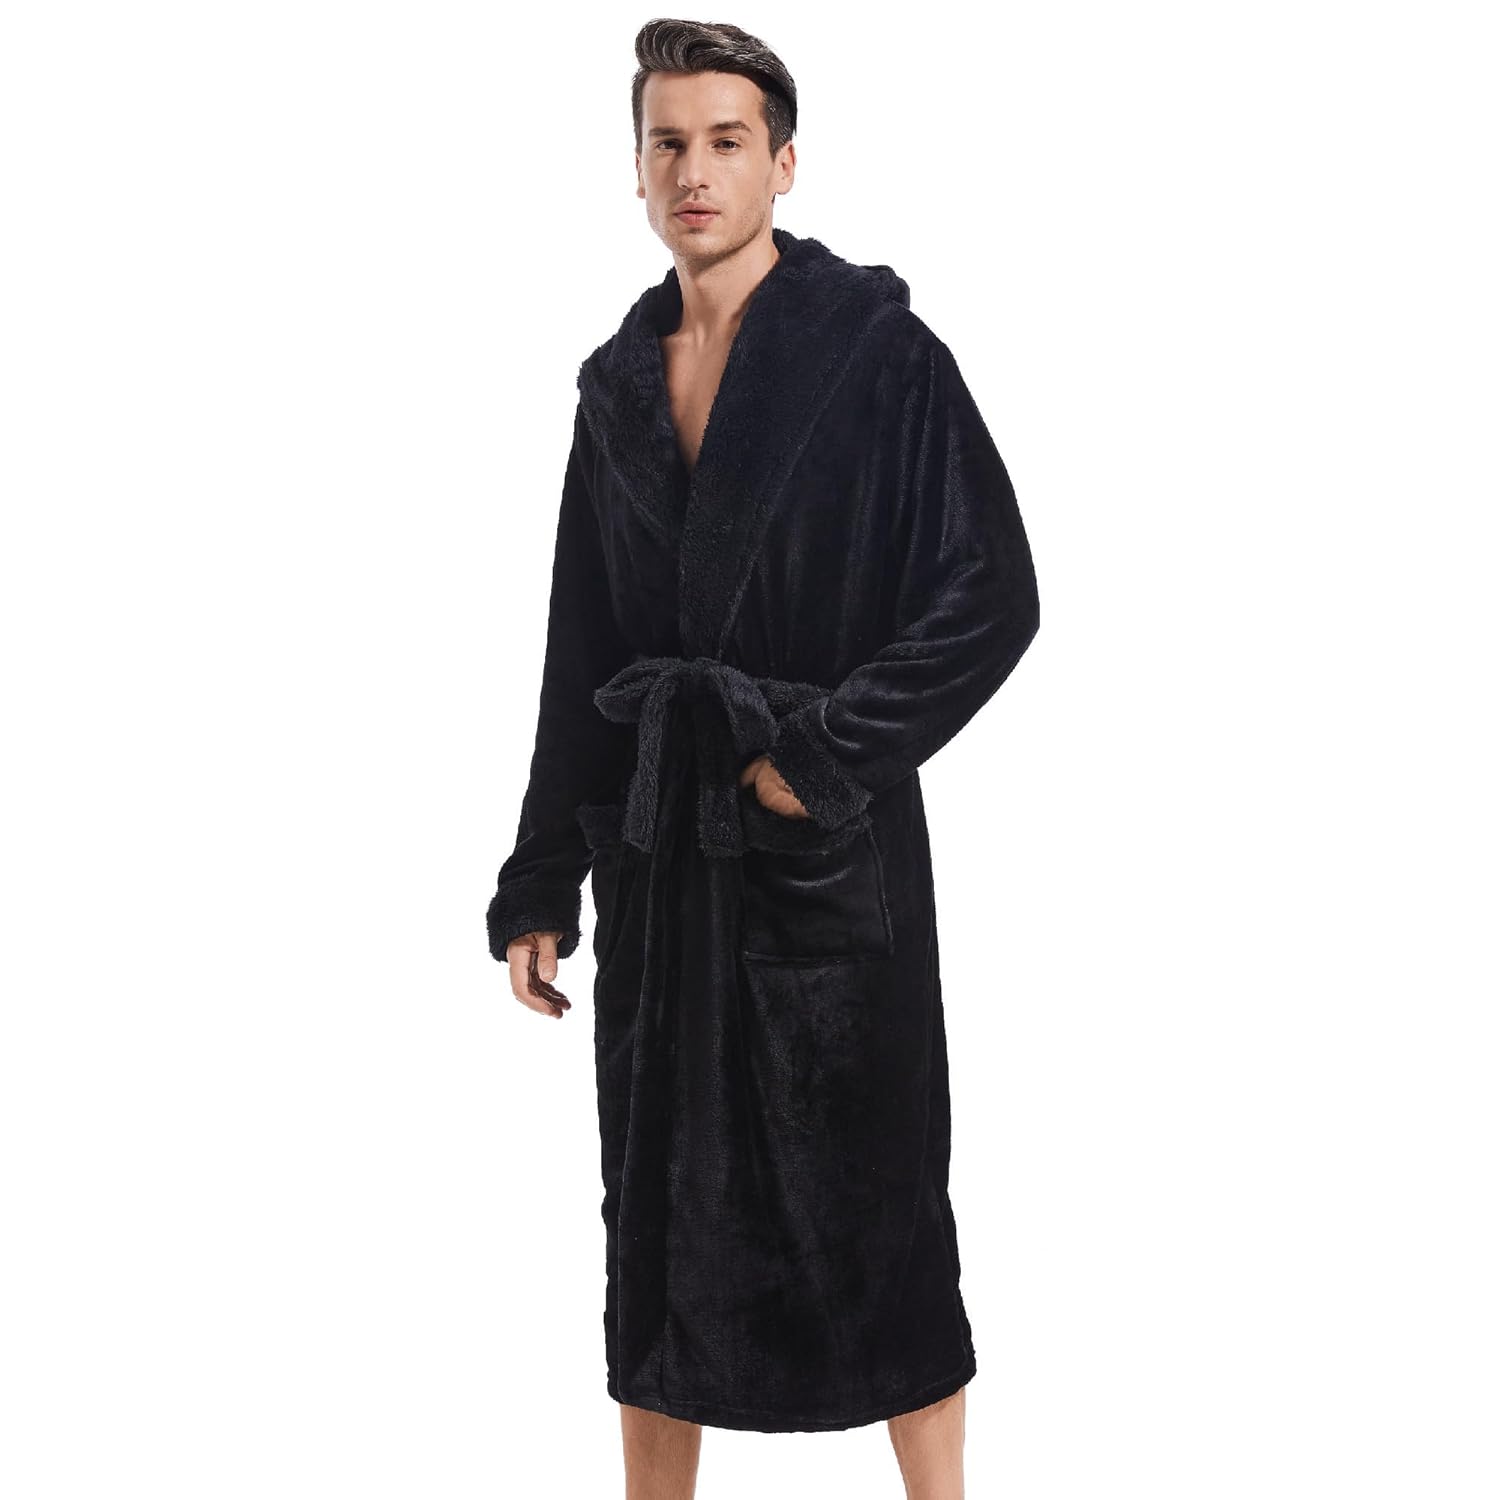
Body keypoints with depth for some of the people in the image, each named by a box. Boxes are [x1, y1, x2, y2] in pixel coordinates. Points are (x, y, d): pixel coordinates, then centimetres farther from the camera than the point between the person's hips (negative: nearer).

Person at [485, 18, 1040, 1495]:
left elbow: (993, 596, -9)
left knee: (867, 1199, 1)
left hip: (828, 843, -5)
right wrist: (540, 885, 10)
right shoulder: (621, 381, 11)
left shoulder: (878, 350, -5)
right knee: (657, 1194, 11)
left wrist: (824, 751, -15)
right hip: (656, 845, 5)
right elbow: (580, 654, 13)